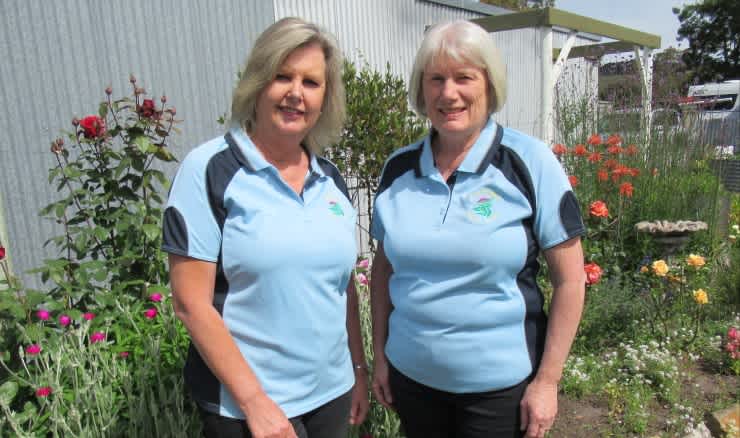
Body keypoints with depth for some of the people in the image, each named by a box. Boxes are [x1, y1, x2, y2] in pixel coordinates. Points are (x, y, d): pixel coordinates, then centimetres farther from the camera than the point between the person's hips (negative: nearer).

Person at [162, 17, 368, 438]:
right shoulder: (209, 169, -13)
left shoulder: (330, 178, 3)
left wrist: (359, 368, 10)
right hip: (244, 403, -5)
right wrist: (255, 401, -15)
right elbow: (191, 303, -15)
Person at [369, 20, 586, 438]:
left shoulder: (530, 162, -11)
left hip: (501, 383, -3)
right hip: (411, 375, 3)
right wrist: (380, 355, 7)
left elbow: (570, 279, -8)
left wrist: (547, 380, -8)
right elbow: (385, 268, 7)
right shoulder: (398, 168, -2)